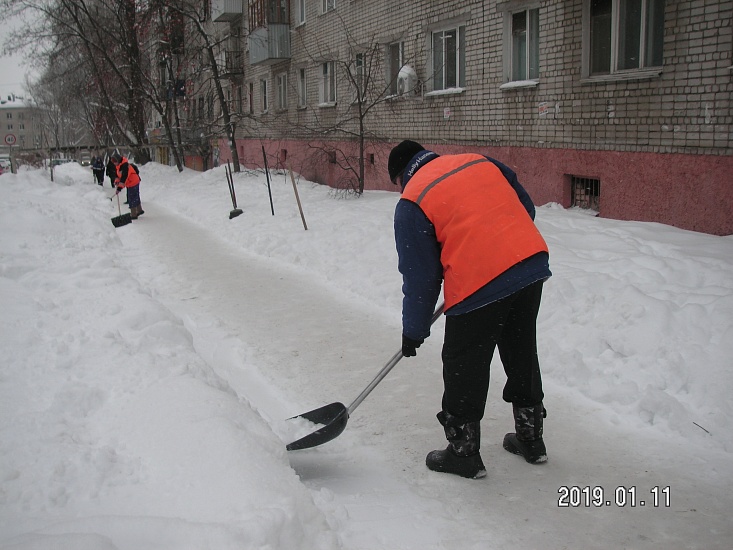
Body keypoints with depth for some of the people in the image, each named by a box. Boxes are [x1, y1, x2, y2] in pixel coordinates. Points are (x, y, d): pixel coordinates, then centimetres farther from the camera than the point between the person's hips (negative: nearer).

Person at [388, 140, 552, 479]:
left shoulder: (411, 203, 1)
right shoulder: (479, 161, 16)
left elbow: (419, 276, 2)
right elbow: (526, 208, 19)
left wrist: (414, 331, 13)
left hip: (478, 285, -7)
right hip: (532, 264, 7)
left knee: (464, 367, 11)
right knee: (522, 354, 22)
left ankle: (464, 453, 23)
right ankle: (531, 439, 37)